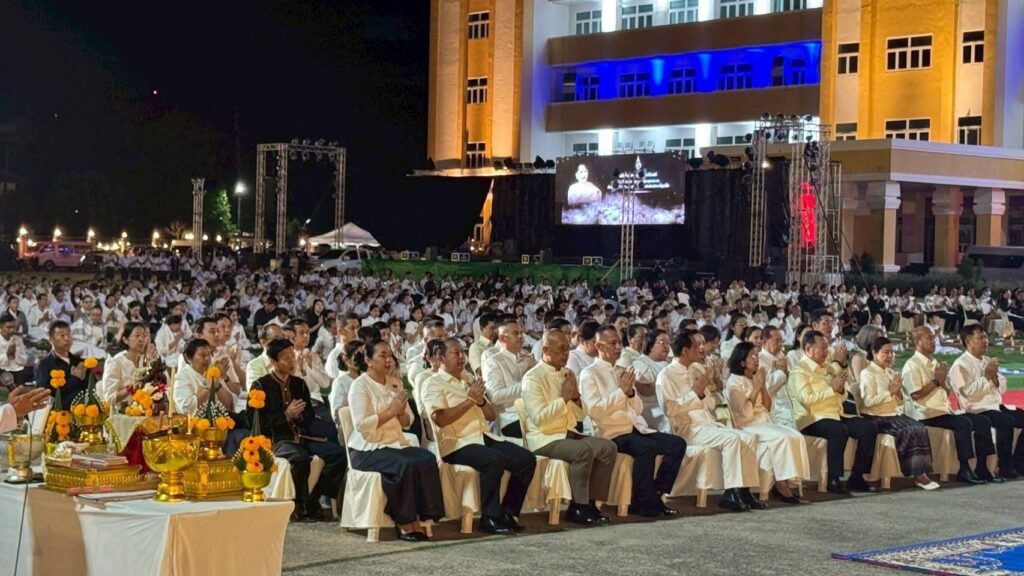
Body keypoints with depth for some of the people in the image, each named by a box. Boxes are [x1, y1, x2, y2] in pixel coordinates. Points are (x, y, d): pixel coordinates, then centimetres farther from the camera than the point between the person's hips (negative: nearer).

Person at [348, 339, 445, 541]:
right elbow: (360, 424, -17)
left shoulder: (394, 385, 17)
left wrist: (401, 412, -6)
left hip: (395, 444, 7)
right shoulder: (360, 385, -5)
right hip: (367, 449, -7)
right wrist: (390, 411, -18)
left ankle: (416, 520, -21)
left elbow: (407, 423, 16)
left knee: (427, 459, -22)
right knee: (405, 465, -33)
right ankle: (404, 524, -21)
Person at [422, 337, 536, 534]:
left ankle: (508, 512, -3)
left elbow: (492, 415, 22)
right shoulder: (433, 384, 0)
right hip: (456, 444, -7)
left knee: (526, 459, -13)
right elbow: (441, 419, -16)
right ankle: (490, 517, -21)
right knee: (494, 460, -34)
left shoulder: (470, 381, 23)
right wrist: (470, 400, -12)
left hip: (483, 437, 7)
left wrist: (481, 401, 0)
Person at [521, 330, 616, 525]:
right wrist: (564, 397, -16)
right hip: (544, 439, -7)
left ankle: (590, 503, -9)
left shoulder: (568, 374, 14)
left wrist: (575, 397, -4)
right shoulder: (533, 377, -9)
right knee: (583, 450, -31)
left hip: (568, 434, 8)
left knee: (608, 447, -14)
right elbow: (538, 417, -21)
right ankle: (578, 508, -19)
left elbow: (580, 415, 16)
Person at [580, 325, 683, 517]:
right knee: (647, 447, -33)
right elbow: (594, 410, -15)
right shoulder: (589, 374, 0)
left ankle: (656, 495, -6)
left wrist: (631, 392, -2)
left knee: (678, 444, -12)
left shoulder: (623, 372, 21)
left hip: (636, 429, 7)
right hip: (611, 434, -7)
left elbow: (638, 409, 18)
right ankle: (642, 502, -20)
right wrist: (621, 391, -15)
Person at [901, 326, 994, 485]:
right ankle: (964, 470, -23)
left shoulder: (935, 364, 21)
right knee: (963, 423, -29)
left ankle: (981, 468, -4)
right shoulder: (912, 365, -6)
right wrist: (936, 381, -8)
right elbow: (916, 394, -18)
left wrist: (943, 381, 0)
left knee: (982, 421, -4)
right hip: (926, 415, -9)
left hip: (944, 411, 9)